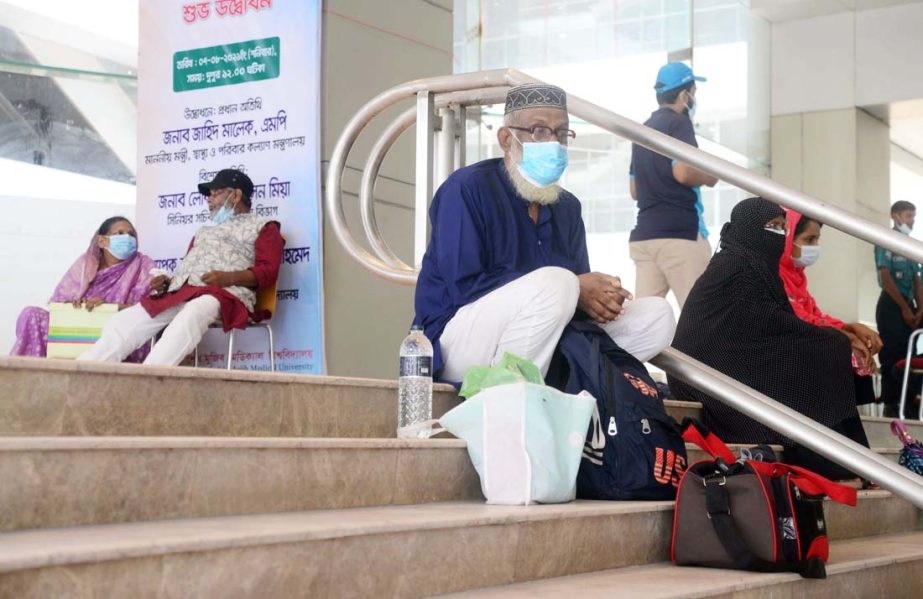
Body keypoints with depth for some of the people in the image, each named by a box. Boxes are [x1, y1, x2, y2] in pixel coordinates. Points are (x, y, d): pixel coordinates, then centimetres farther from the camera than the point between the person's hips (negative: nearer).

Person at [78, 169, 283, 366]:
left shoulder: (262, 227, 15)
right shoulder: (204, 230, 37)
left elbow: (267, 271, 1)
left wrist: (229, 277, -15)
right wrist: (167, 282, 7)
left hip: (224, 292, -7)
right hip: (178, 292, 7)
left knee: (189, 317, -41)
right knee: (124, 321, -13)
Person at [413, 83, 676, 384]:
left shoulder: (567, 207, 13)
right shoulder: (468, 188, -9)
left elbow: (583, 287, 10)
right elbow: (464, 286, -19)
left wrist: (602, 298, -18)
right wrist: (573, 289, -20)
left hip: (542, 345, 7)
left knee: (656, 315, -2)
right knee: (557, 283, -33)